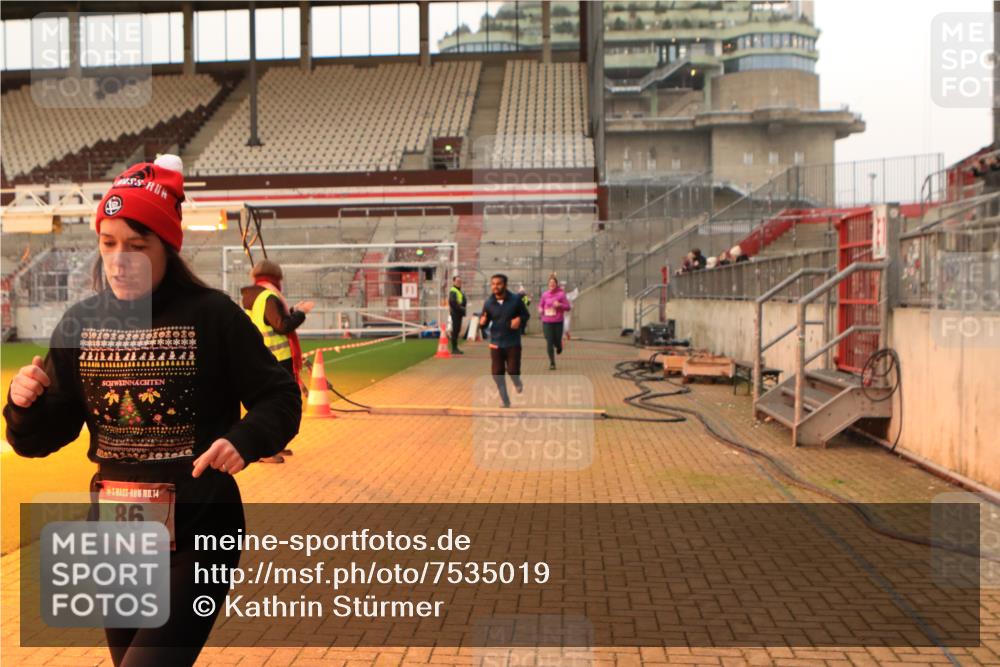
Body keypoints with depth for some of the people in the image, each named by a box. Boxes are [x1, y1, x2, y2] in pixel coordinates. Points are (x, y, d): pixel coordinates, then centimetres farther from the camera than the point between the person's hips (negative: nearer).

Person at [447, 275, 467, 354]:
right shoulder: (453, 291, -11)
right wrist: (460, 308, -21)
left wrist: (463, 309, 8)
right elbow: (452, 302, -23)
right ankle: (454, 349, -7)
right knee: (455, 330, -9)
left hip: (459, 313, 10)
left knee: (457, 330, 12)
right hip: (455, 313, -10)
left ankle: (455, 348, 17)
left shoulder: (459, 291, 22)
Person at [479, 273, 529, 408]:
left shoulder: (515, 300, -8)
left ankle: (517, 382, 33)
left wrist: (519, 319, -16)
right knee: (497, 373, 0)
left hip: (513, 342, -2)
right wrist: (482, 322, -19)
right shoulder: (488, 303, -3)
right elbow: (483, 323, 5)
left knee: (512, 370, -6)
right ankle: (505, 401, 17)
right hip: (495, 343, 2)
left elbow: (525, 314, 6)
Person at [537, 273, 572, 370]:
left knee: (557, 341, 6)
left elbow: (568, 307, -3)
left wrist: (560, 305, -20)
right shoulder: (545, 294, 3)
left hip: (558, 322, -1)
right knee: (549, 343, -3)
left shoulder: (561, 294, -5)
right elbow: (540, 305, 17)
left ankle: (559, 346, 46)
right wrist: (540, 310, -5)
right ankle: (552, 363, 8)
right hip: (547, 322, 1)